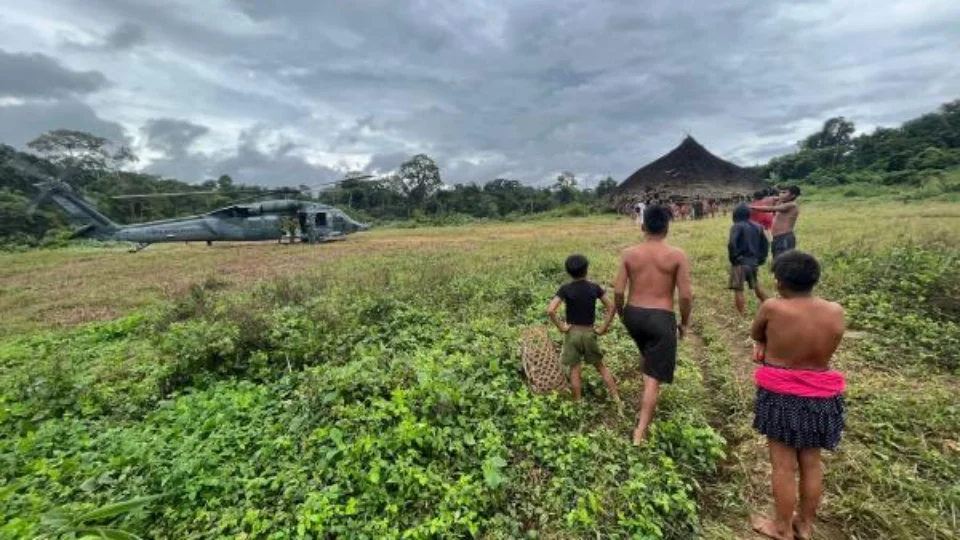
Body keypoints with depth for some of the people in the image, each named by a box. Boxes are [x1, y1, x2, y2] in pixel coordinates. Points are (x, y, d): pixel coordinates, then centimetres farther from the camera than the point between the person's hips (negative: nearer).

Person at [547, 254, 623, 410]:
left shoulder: (565, 289, -11)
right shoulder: (594, 287, -4)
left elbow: (550, 310, -22)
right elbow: (611, 307, -7)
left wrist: (561, 327, -11)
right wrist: (603, 328, -2)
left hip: (572, 333, -2)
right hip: (589, 333, 2)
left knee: (574, 369, 9)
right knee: (601, 367, 16)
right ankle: (617, 399, 16)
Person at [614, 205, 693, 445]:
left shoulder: (629, 254, -4)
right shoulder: (677, 255, -9)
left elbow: (618, 291, -5)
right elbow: (686, 295, -10)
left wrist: (621, 312, 14)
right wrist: (685, 322, 6)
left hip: (634, 314, 4)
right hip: (661, 318, -4)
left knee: (650, 357, 34)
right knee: (653, 378, 3)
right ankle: (640, 432, 4)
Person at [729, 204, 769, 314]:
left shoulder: (737, 226, -10)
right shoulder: (757, 227, 11)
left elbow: (731, 243, -24)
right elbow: (765, 244, 16)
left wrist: (733, 257, -13)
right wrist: (761, 258, 18)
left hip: (740, 262, -7)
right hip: (754, 261, 7)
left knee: (738, 290, -4)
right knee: (757, 287, 25)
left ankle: (742, 316, -7)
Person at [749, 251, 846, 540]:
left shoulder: (773, 308, -21)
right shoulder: (835, 312, -7)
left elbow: (755, 334, -2)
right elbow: (817, 346, 7)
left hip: (781, 397, -5)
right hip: (820, 398, 5)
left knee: (784, 465, 9)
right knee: (811, 464, 18)